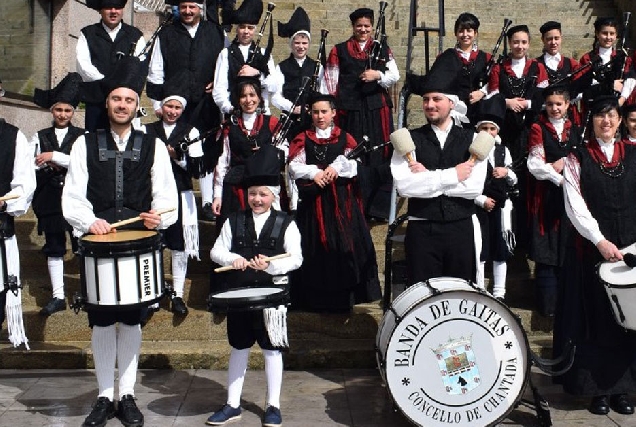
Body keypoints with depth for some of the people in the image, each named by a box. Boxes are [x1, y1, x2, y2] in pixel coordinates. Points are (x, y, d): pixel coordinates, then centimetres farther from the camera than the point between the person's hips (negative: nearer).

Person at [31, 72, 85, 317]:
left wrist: (54, 157, -18)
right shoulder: (39, 138, 10)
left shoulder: (82, 137, 3)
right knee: (54, 248, 8)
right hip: (49, 201, 3)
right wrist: (60, 165, -8)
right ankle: (58, 297, 16)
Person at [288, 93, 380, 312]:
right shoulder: (303, 139, 11)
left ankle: (343, 296, 4)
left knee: (344, 244, -4)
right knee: (315, 248, 0)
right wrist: (314, 173, -14)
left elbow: (353, 166, 0)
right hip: (313, 199, 1)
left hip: (341, 201, 0)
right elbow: (294, 167, 0)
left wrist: (337, 167, -17)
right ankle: (315, 298, 7)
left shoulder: (345, 138, 10)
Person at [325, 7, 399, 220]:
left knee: (379, 157, 0)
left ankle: (379, 207, 9)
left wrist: (378, 75, -13)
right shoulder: (339, 50, 8)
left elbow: (395, 76, 6)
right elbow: (330, 82, 5)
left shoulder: (383, 48, 13)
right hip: (350, 111, -1)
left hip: (377, 109, 1)